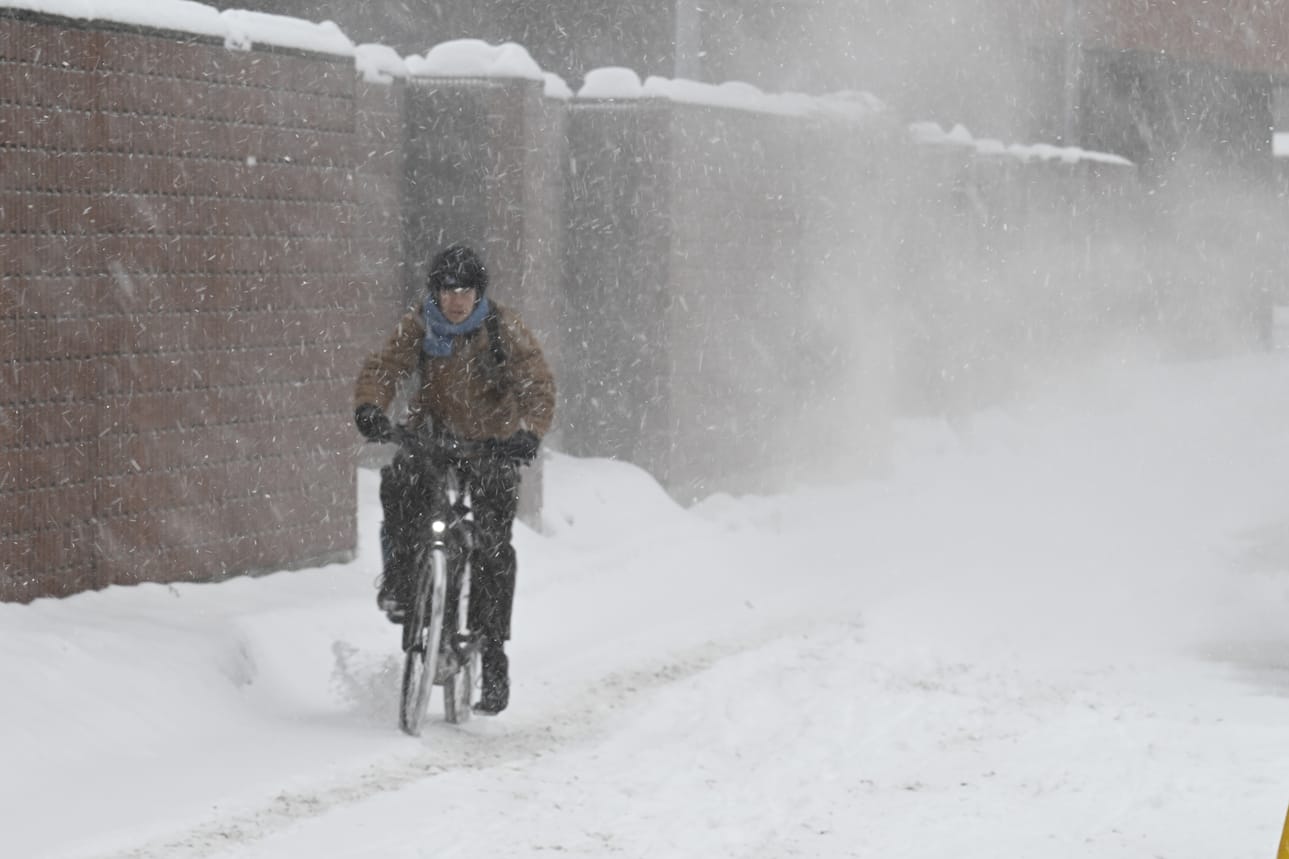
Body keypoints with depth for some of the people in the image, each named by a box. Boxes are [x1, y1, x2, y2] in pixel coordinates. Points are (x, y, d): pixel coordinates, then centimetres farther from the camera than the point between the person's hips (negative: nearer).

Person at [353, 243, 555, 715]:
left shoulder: (505, 329, -11)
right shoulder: (417, 326, -6)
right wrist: (369, 406, -40)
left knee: (492, 547, -11)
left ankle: (493, 654, -3)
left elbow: (537, 384, -20)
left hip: (492, 445, -1)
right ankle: (399, 580, -13)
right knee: (399, 483, -31)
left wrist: (529, 431, -39)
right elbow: (384, 365, -18)